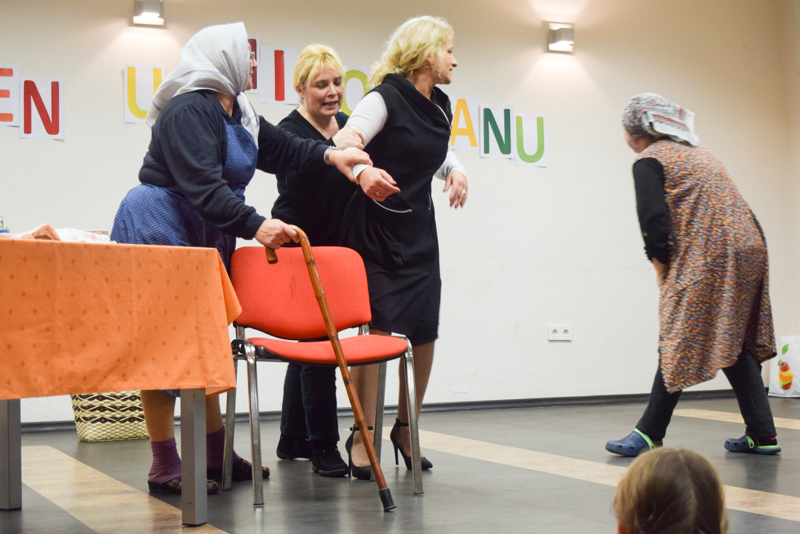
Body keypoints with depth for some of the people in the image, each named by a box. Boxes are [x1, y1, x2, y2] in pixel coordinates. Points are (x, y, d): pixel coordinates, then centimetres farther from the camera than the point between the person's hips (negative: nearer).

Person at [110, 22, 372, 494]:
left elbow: (281, 149, 18)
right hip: (159, 231, -10)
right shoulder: (190, 110, -18)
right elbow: (203, 186, -27)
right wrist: (255, 226, -35)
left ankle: (217, 454, 22)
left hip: (206, 239, 10)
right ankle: (165, 467, 0)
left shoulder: (239, 114, 13)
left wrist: (329, 155, 1)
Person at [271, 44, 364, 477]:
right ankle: (323, 446, -4)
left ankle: (293, 440, 24)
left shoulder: (347, 125, 8)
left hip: (334, 247, 7)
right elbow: (297, 180, -32)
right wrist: (332, 150, -47)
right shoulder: (289, 131, -12)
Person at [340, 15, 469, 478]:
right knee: (381, 329, -11)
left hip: (420, 231, 7)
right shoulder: (385, 99, -12)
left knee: (425, 333, 4)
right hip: (375, 229, -7)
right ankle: (362, 436, 1)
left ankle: (406, 428, 22)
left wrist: (455, 169, 7)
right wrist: (363, 172, -46)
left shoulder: (441, 107, 11)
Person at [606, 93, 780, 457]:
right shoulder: (698, 153, 25)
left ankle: (650, 434, 2)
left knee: (678, 345, -3)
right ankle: (762, 434, 13)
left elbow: (654, 223, -11)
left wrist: (663, 276, -2)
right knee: (735, 345, 13)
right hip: (749, 249, 8)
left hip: (708, 257, -8)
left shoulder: (649, 161, 0)